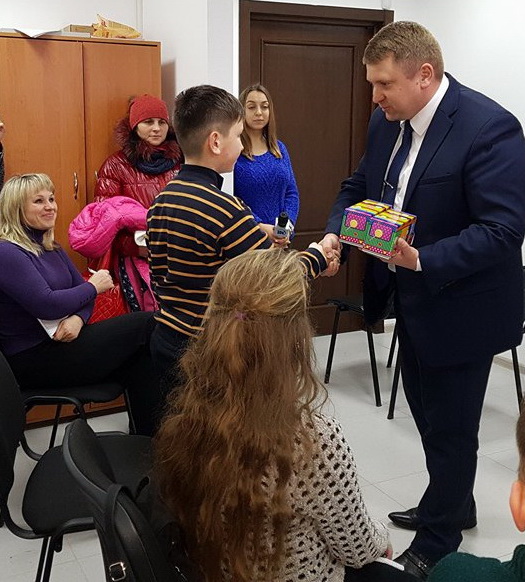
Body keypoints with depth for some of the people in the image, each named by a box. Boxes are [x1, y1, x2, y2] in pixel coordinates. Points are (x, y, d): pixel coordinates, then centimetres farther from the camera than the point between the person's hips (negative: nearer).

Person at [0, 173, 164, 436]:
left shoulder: (50, 248, 14)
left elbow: (81, 292, 10)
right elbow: (46, 305, -24)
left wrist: (78, 318, -14)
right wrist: (93, 286, -10)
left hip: (59, 343, 8)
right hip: (34, 360, -8)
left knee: (140, 362, -16)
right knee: (147, 323, -11)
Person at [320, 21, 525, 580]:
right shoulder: (386, 122, 2)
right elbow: (358, 186, 12)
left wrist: (422, 259, -34)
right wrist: (335, 233, -8)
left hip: (460, 308, -8)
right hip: (413, 302, 8)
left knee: (450, 429, 8)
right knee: (427, 415, 23)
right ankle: (453, 506, 48)